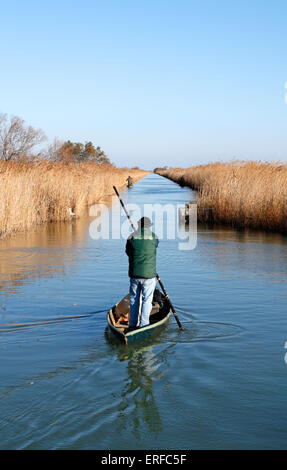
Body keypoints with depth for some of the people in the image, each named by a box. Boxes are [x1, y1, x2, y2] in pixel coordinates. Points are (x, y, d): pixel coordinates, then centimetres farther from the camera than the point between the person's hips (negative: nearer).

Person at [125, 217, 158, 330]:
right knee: (147, 300, 6)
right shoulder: (154, 236, -2)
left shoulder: (132, 236, 2)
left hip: (134, 274, 2)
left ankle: (132, 325, 19)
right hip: (149, 274, -2)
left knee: (134, 300, 14)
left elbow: (128, 252, 11)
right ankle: (144, 325, 6)